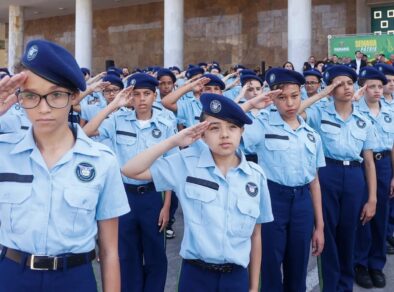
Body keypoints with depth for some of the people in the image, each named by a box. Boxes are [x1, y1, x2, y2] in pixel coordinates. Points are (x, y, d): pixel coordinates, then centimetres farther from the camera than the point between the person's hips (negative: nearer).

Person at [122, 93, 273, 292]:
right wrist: (174, 141, -14)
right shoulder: (186, 163, -7)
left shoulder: (256, 176, -3)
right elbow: (131, 170, -9)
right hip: (195, 274, -1)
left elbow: (255, 235, 4)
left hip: (237, 276, 1)